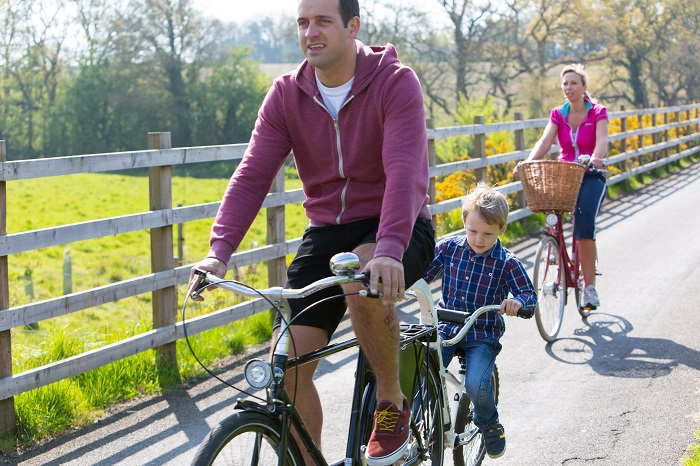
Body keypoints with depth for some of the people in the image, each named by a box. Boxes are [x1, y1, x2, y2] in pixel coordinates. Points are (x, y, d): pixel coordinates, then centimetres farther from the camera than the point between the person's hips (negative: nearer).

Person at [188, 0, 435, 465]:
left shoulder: (396, 83, -15)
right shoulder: (286, 95, -2)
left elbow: (405, 172, -28)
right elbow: (252, 176, -10)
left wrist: (389, 250, -44)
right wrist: (218, 251, -26)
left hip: (399, 229, -4)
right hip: (326, 232, 4)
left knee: (364, 280, -38)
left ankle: (392, 401, -13)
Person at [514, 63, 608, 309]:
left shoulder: (598, 112, -2)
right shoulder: (558, 114, 7)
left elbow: (601, 140, -20)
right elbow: (545, 141, -8)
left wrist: (595, 158, -43)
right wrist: (529, 162, -28)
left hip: (590, 177, -3)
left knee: (584, 222, -27)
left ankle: (589, 288, -22)